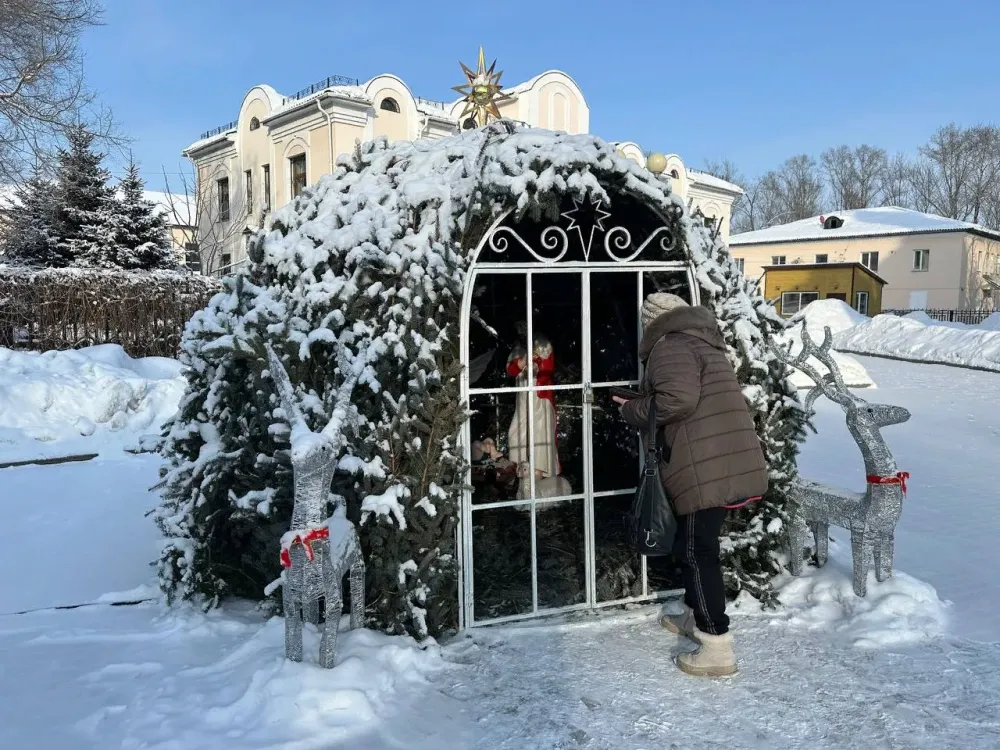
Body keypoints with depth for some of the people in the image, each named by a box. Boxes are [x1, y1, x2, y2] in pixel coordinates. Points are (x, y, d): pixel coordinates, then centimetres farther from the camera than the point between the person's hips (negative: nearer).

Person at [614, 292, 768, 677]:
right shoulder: (702, 343, 23)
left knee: (697, 552, -4)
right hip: (727, 463, 10)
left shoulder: (670, 346, -8)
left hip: (705, 469, -10)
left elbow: (678, 399, -25)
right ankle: (694, 617, 37)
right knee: (694, 546, 22)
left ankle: (717, 649, -1)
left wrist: (634, 410, -8)